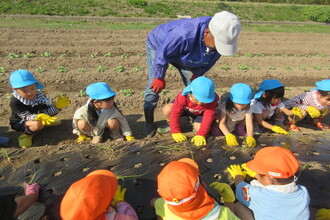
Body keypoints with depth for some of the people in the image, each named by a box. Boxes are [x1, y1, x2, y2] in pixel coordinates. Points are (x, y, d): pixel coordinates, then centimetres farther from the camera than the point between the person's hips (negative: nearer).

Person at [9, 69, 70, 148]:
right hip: (20, 123, -6)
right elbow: (26, 116, -28)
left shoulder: (40, 96, -14)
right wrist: (38, 117, -48)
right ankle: (27, 134, -7)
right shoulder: (15, 102, -26)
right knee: (37, 125, -37)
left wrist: (57, 107, -31)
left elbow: (46, 112, -14)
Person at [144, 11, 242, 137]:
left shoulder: (220, 38, -26)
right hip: (159, 45, -5)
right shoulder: (184, 34, -47)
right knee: (155, 86, -14)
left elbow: (210, 59, -5)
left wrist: (197, 74, -2)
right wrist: (159, 77, -20)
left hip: (184, 55, 5)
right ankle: (149, 123, 6)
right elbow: (162, 53, -32)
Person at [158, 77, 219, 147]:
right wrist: (175, 132, -35)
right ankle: (170, 124, 3)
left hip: (199, 114, 1)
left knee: (199, 127, -29)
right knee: (167, 110, -30)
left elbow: (208, 117, -34)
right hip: (185, 109, -1)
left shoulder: (212, 100, -35)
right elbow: (174, 113, -35)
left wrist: (200, 135, -41)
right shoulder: (183, 97, -39)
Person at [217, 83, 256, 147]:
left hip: (237, 122, 4)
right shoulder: (225, 105, -35)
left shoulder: (247, 108, -26)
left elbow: (249, 124, -33)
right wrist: (228, 135, -52)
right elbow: (221, 123, -36)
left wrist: (250, 137, -52)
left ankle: (240, 128, 9)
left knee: (250, 116, -16)